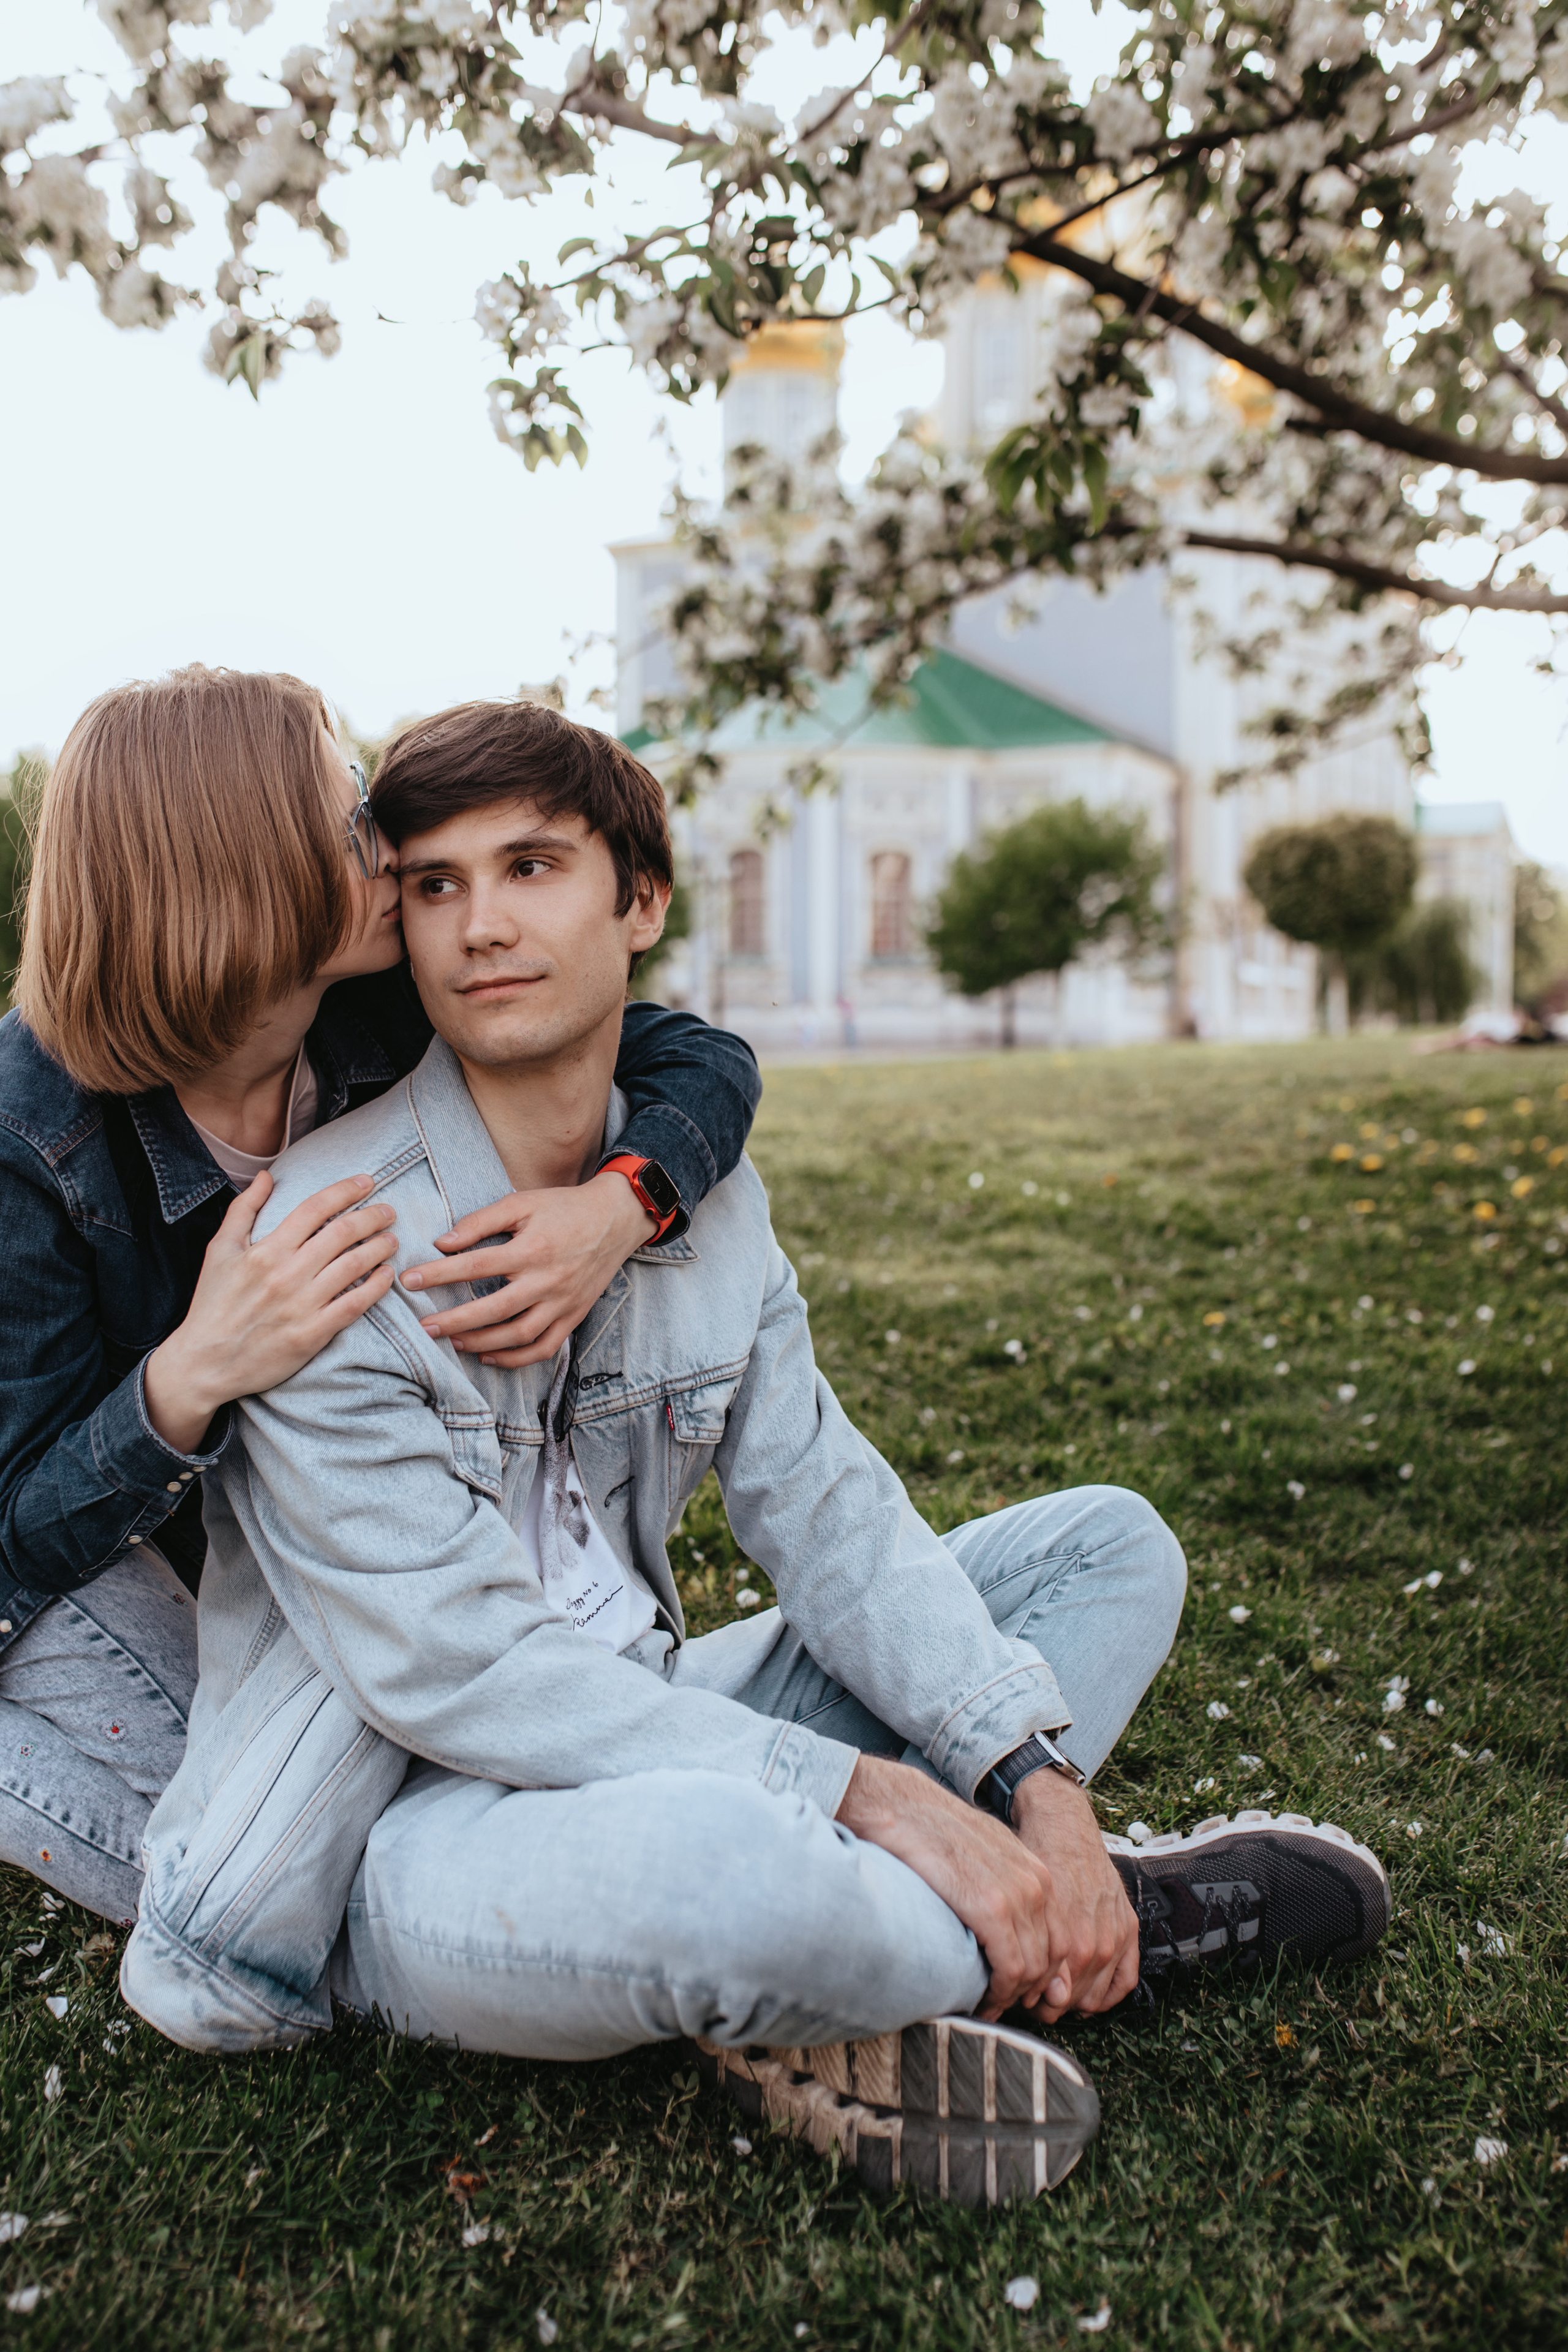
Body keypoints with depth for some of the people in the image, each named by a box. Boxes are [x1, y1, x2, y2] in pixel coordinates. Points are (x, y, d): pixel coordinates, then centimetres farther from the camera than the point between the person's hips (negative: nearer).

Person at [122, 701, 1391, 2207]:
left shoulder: (701, 1193, 1)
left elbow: (826, 1510, -1)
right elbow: (451, 1667, -23)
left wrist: (1038, 1781, -14)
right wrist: (861, 1795, -26)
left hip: (637, 1734, 7)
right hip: (401, 1838, -6)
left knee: (1111, 1546, 7)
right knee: (733, 1867, -41)